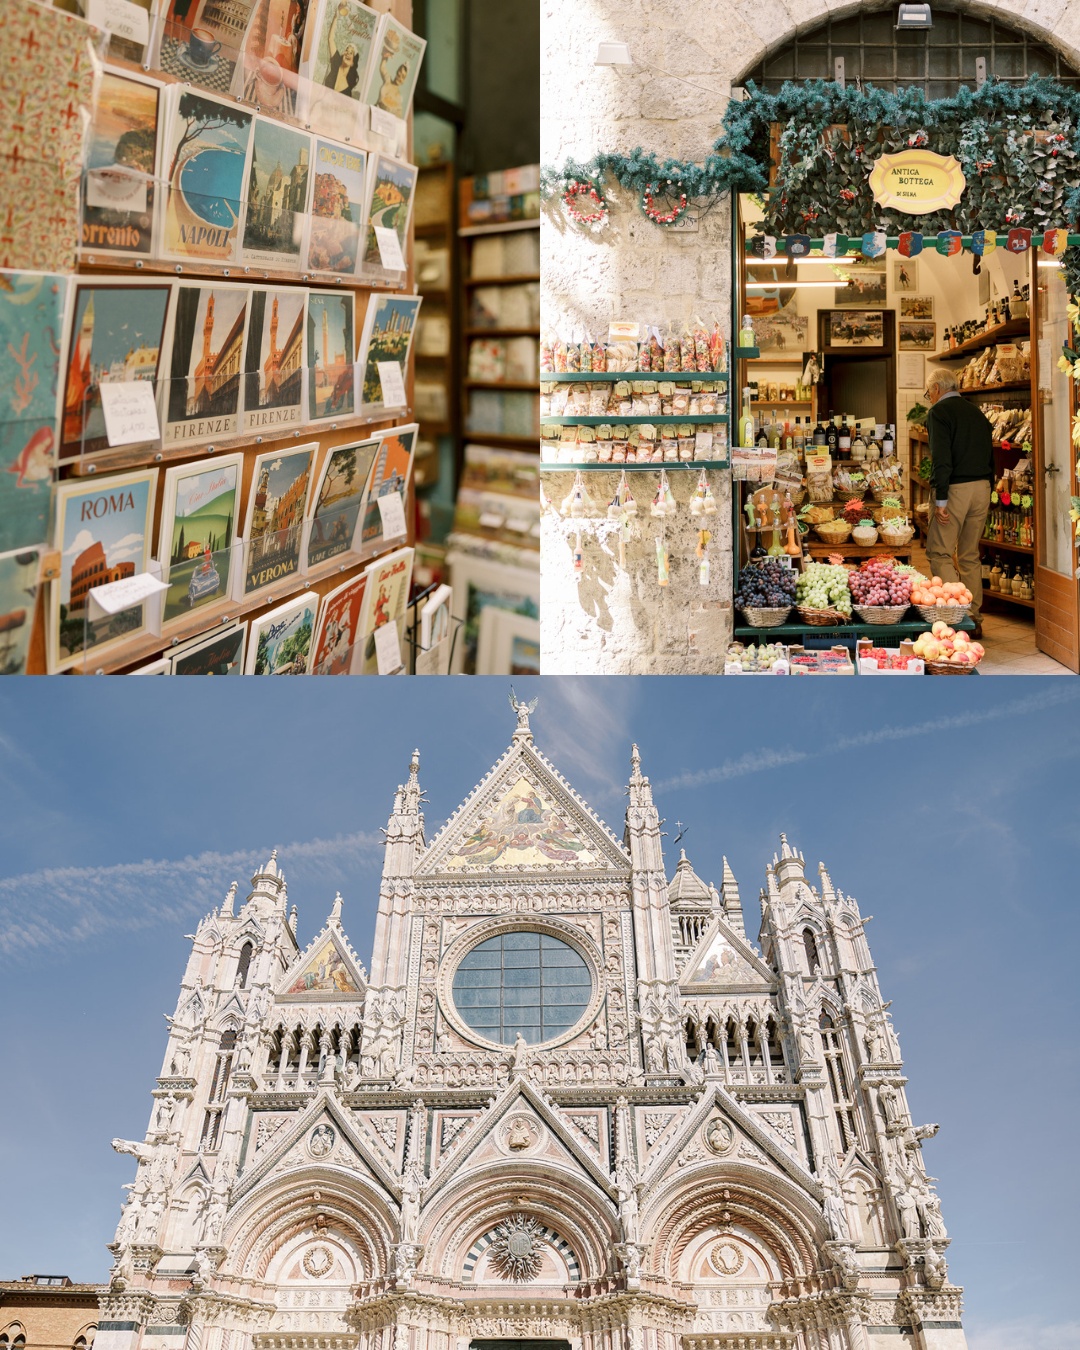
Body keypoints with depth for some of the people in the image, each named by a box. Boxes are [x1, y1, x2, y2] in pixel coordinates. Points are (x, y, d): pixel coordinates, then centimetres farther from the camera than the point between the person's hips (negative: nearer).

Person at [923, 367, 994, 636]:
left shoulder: (939, 412, -6)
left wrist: (940, 500, -17)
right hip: (982, 488, 7)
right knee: (970, 556, 13)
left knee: (939, 552, -1)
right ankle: (974, 620, 16)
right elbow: (989, 455, 18)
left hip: (955, 488, -7)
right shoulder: (976, 412, 17)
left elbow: (941, 458, -16)